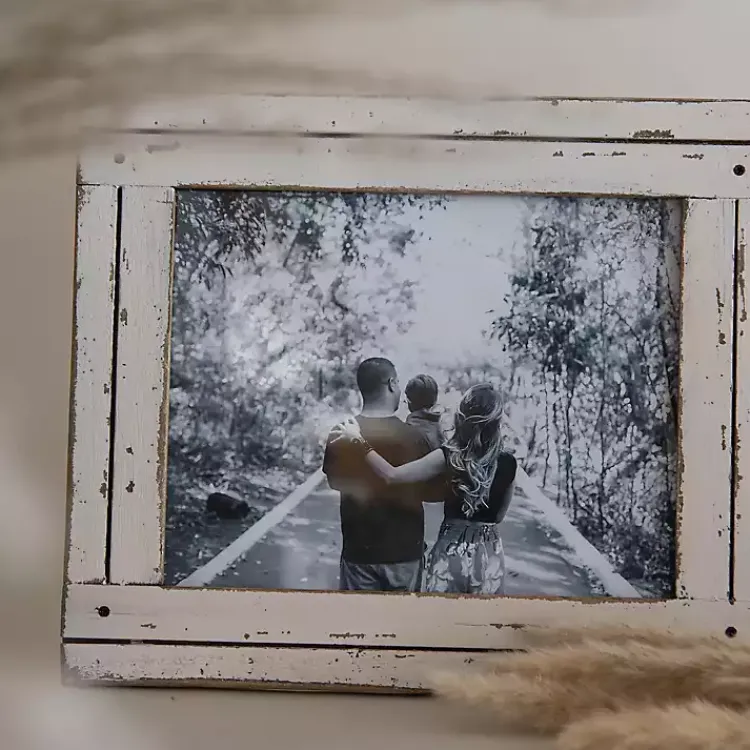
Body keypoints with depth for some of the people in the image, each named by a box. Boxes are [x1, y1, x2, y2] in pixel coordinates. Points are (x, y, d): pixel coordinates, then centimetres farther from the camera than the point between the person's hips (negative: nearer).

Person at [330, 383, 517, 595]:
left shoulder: (448, 457, -13)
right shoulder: (508, 463, -7)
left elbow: (392, 476, -16)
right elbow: (499, 514, 6)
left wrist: (360, 443, -8)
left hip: (450, 552, -1)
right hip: (489, 556, 1)